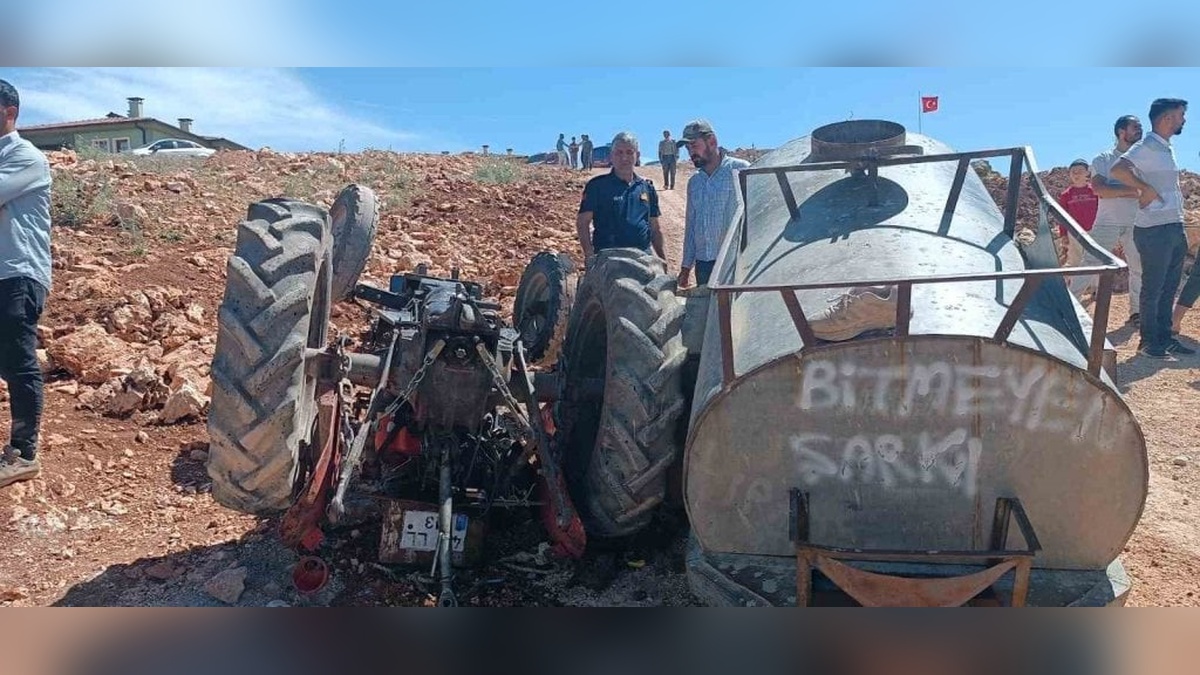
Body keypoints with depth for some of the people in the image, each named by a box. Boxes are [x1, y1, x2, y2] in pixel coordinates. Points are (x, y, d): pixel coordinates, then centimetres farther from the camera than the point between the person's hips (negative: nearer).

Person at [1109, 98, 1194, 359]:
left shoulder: (1167, 148, 17)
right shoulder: (1147, 147, -12)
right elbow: (1118, 170, -29)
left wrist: (1181, 226, 20)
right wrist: (1146, 189, -21)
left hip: (1175, 228, 9)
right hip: (1155, 230, -9)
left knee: (1169, 288, 13)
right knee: (1153, 289, -2)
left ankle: (1165, 338, 22)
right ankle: (1149, 342, 6)